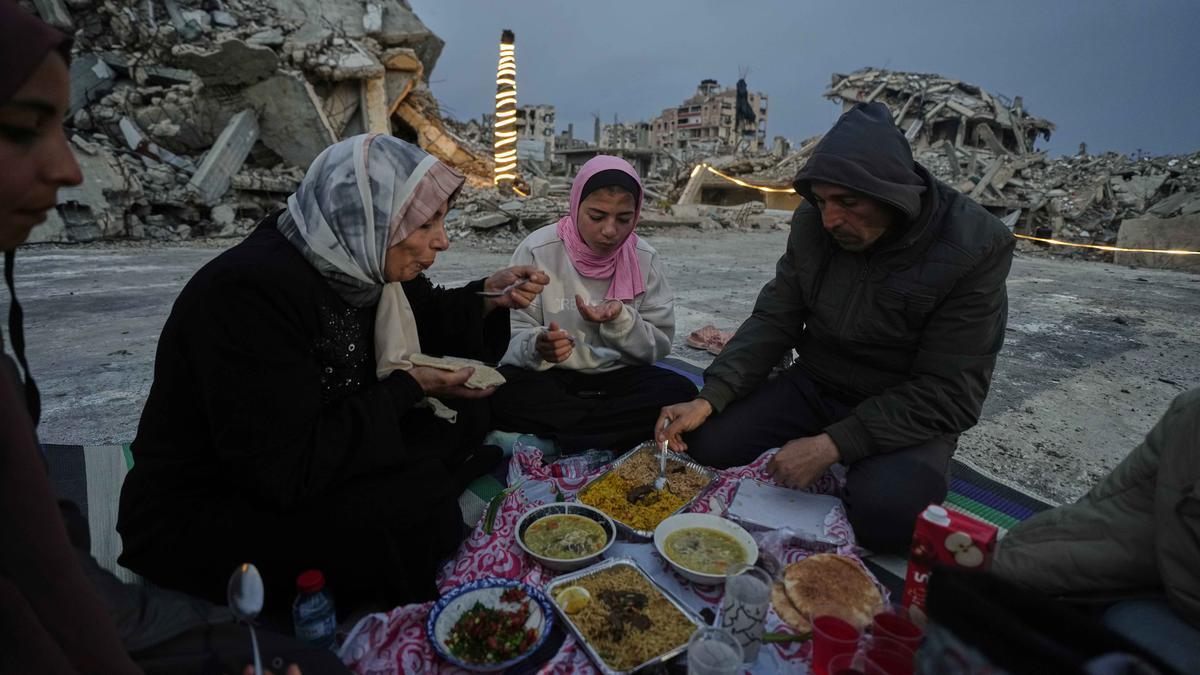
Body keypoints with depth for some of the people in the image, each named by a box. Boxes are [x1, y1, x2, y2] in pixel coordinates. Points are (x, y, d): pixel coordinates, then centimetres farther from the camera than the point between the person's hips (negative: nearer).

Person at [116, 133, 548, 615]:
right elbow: (285, 472, -31)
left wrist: (488, 297, -7)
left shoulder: (356, 264, -7)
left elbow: (422, 321, 12)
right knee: (419, 500, -27)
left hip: (312, 469, 8)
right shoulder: (251, 291, -30)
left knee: (461, 416, -2)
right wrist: (408, 388, -23)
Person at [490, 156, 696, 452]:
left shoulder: (645, 259, -4)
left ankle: (556, 433, -17)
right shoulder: (537, 250, -11)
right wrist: (536, 346, -35)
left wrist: (620, 320, -23)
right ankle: (615, 438, -14)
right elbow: (513, 335, -11)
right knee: (498, 393, -32)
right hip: (548, 376, -1)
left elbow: (659, 347, -2)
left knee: (683, 393, -24)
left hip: (617, 376, 2)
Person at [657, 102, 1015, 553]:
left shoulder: (974, 248, -20)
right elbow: (774, 321, -5)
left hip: (909, 411, -4)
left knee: (887, 515, -33)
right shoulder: (813, 222, -8)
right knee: (704, 441, -14)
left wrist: (831, 446, -28)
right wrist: (710, 398, -19)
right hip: (813, 385, 4)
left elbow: (947, 395, -20)